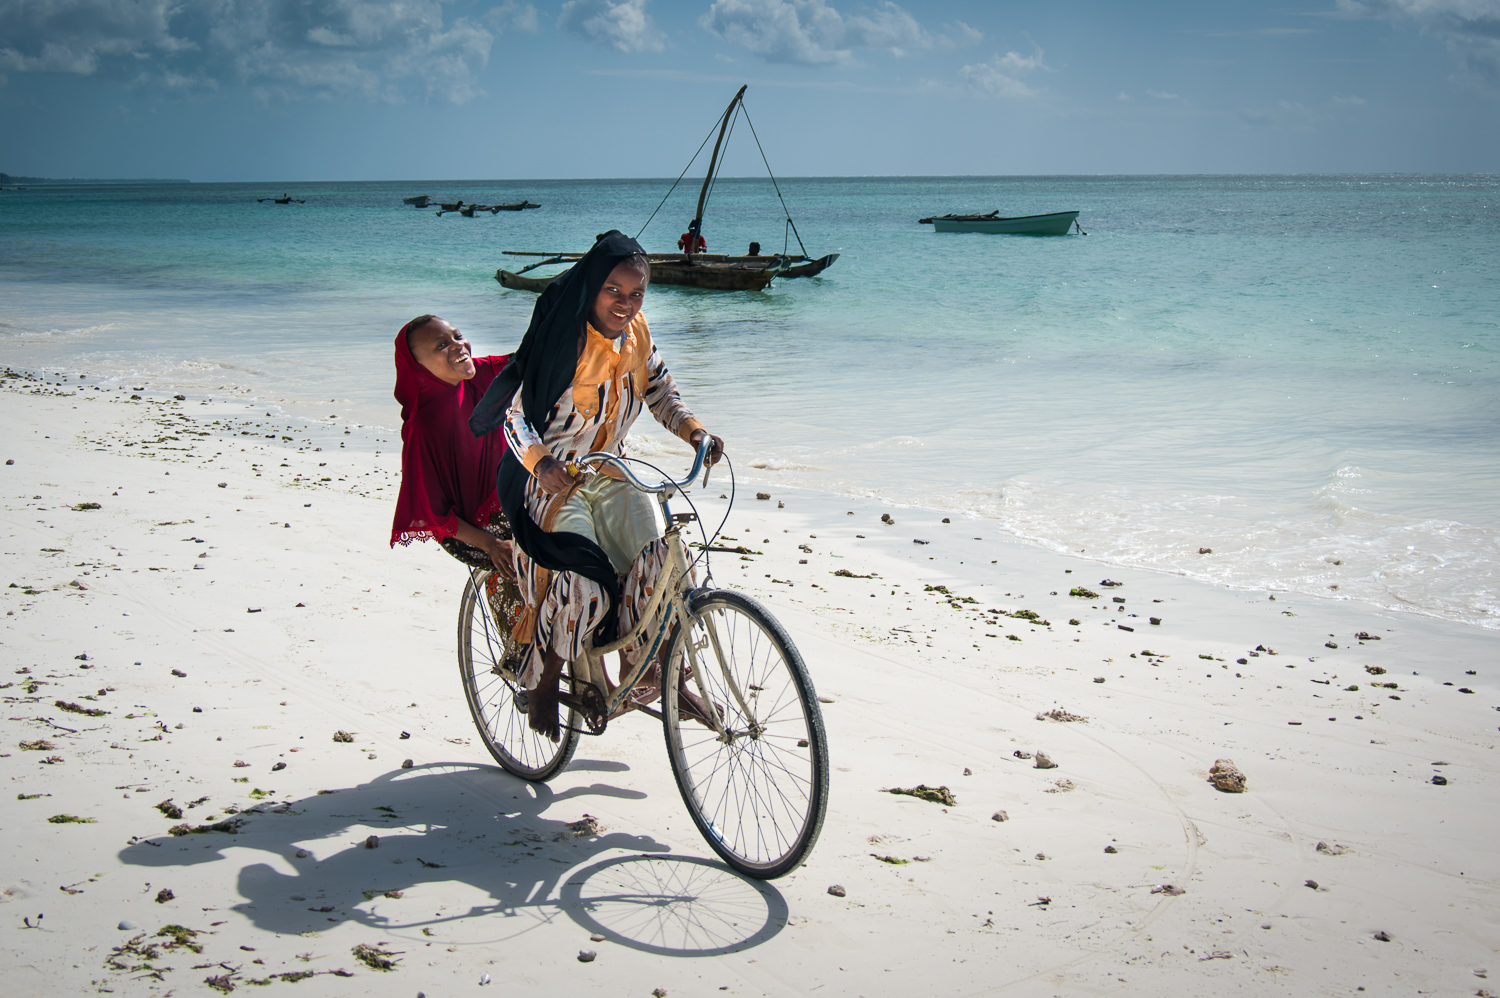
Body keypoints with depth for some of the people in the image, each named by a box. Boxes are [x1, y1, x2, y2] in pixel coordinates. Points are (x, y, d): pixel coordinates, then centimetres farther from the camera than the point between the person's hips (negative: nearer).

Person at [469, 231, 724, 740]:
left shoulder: (637, 335, 1)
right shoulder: (562, 340, -17)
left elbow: (662, 393, 11)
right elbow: (515, 414, -18)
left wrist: (695, 431, -11)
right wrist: (540, 462, -39)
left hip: (612, 476, 6)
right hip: (553, 480, -5)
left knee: (661, 564, -17)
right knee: (584, 586, -24)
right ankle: (543, 684, 1)